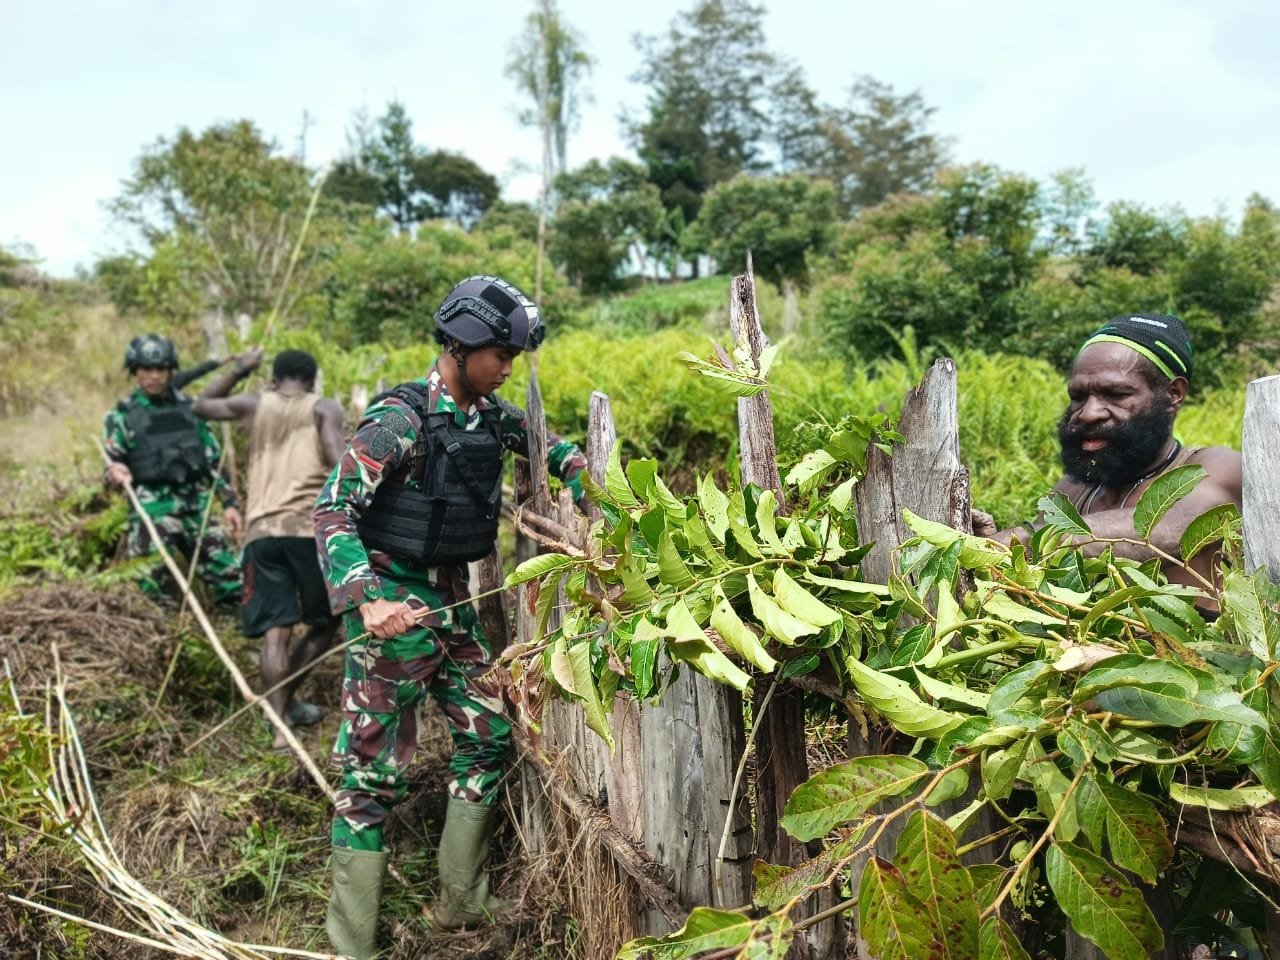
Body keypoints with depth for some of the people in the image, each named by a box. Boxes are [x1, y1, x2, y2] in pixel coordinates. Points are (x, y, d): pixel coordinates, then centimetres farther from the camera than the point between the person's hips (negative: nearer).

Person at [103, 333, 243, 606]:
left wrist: (229, 502, 8)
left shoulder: (189, 407, 13)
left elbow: (213, 459, 15)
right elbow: (112, 465, 0)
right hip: (152, 511, -3)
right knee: (149, 591, -9)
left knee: (231, 574, 2)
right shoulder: (123, 415, 3)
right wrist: (114, 472, -26)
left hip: (198, 505, 3)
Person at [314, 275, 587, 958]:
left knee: (487, 736, 13)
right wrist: (367, 598, -31)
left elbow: (548, 444, 24)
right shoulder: (401, 418, -17)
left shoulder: (489, 413, 5)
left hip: (452, 598, 8)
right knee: (375, 768, -2)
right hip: (394, 605, -8)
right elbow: (333, 508, -19)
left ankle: (461, 903, 29)